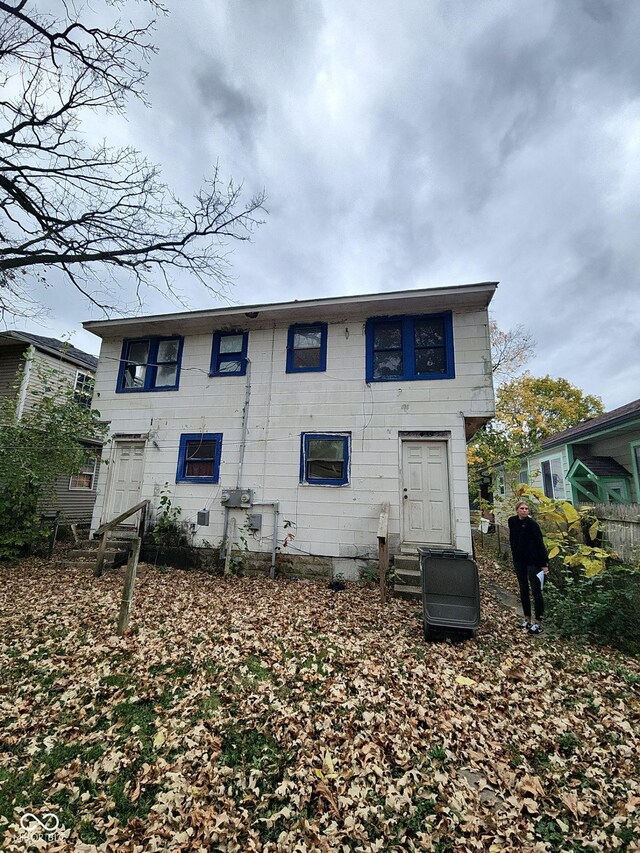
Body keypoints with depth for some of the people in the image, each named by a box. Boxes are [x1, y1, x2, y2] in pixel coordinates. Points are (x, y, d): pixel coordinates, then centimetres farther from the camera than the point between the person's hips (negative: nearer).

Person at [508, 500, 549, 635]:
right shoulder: (512, 522, -1)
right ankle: (527, 618, 26)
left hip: (533, 561, -5)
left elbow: (540, 544, -14)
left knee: (536, 591, 2)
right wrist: (515, 553, 12)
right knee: (523, 589, 13)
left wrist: (544, 563, -15)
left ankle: (538, 623, 11)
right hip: (519, 560, 5)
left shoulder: (532, 524, -15)